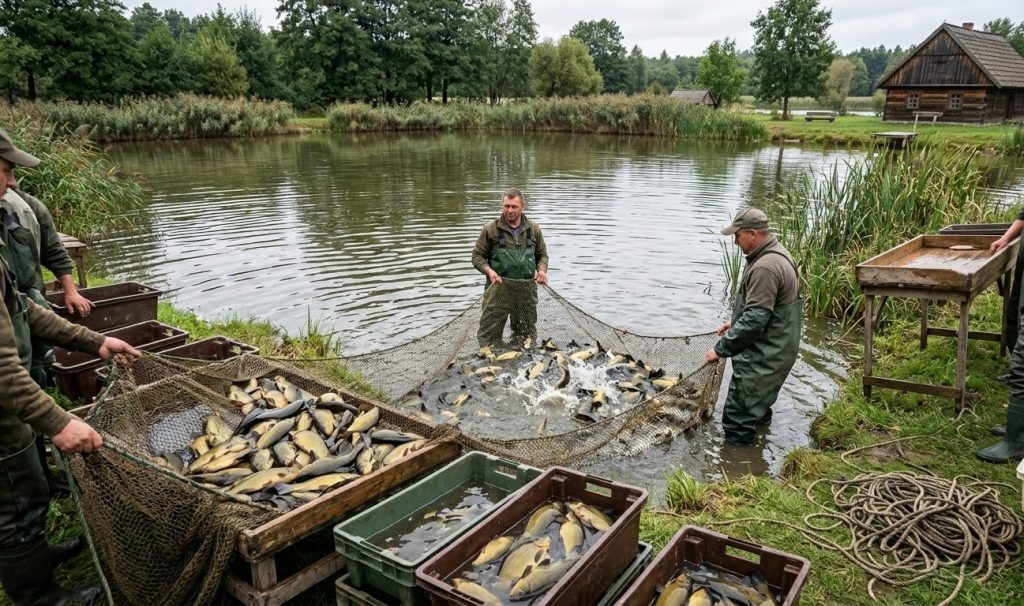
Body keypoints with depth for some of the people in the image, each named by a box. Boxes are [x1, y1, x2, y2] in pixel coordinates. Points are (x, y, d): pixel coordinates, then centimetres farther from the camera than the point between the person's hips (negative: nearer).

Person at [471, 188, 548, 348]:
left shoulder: (533, 229, 7)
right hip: (498, 288, -3)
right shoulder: (491, 229, -3)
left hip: (526, 291, 3)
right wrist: (489, 270, -17)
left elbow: (542, 255, 17)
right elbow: (477, 256, 3)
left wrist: (542, 270, -5)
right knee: (489, 335, -4)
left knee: (527, 335, 15)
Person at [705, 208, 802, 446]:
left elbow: (755, 319, -29)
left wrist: (721, 349, -23)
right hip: (772, 350, 11)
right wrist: (735, 322, 18)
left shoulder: (765, 268, -27)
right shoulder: (776, 254, 8)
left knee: (738, 422, -4)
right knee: (759, 401, 32)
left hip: (763, 357, -11)